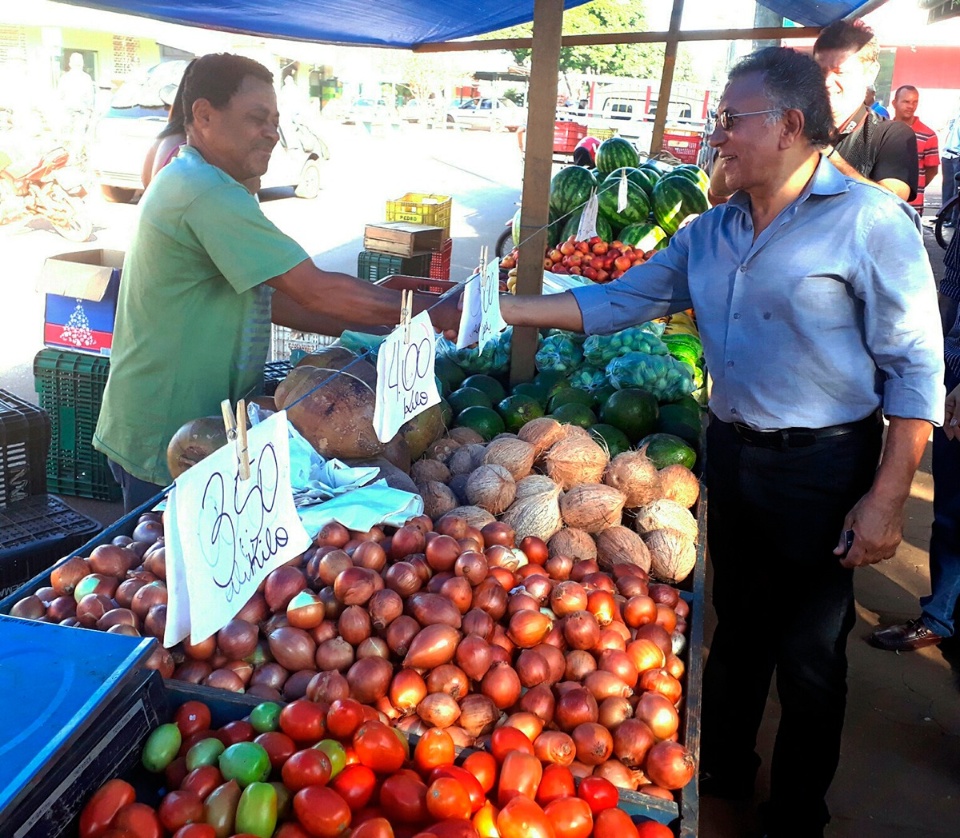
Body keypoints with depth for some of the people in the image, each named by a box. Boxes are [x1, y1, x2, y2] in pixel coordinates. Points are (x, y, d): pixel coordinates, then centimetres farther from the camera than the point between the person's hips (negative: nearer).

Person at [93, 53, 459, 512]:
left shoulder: (186, 182, 14)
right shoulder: (209, 193, -21)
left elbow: (266, 297, 11)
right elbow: (318, 292, -24)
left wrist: (377, 326, 4)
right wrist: (432, 313, -15)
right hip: (167, 441, -10)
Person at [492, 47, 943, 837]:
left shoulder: (870, 221, -13)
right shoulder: (710, 233, 6)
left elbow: (916, 369, -13)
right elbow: (620, 299, 7)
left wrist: (886, 497, -17)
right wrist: (506, 309, -1)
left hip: (824, 466, -5)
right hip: (730, 451, 6)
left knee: (809, 653, 9)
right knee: (738, 626, 22)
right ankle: (722, 767, 45)